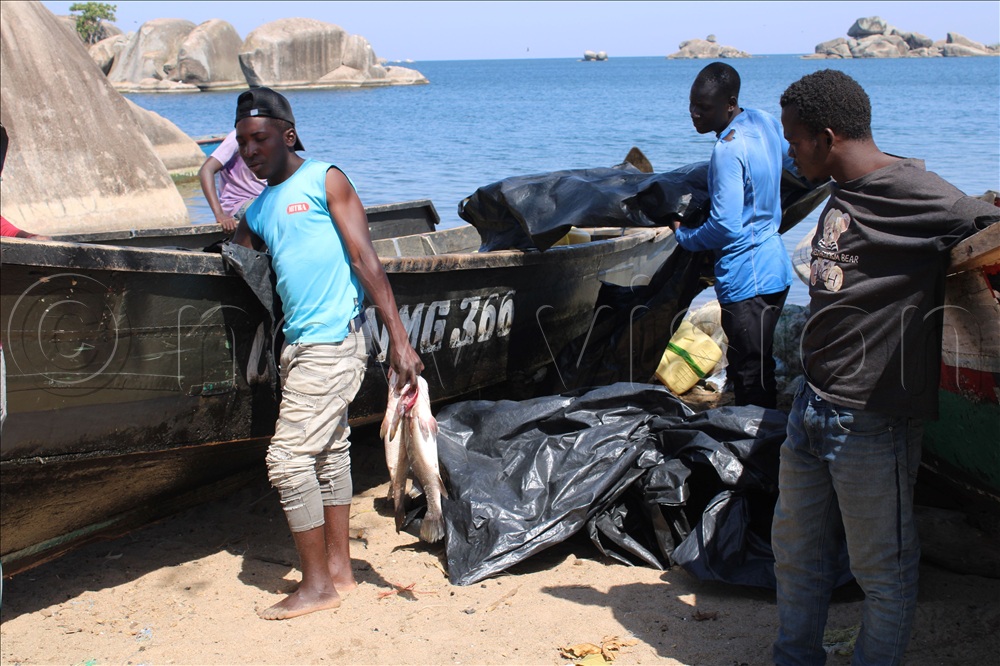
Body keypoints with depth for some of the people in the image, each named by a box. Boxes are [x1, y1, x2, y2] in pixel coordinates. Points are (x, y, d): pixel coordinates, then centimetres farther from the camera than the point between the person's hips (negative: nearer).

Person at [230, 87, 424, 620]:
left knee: (287, 458, -7)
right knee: (329, 453, 14)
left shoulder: (324, 180, -5)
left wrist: (399, 338, -17)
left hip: (331, 342, -8)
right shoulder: (258, 211, 17)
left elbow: (365, 259, -11)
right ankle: (339, 570, 25)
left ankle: (317, 585, 4)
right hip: (299, 343, 8)